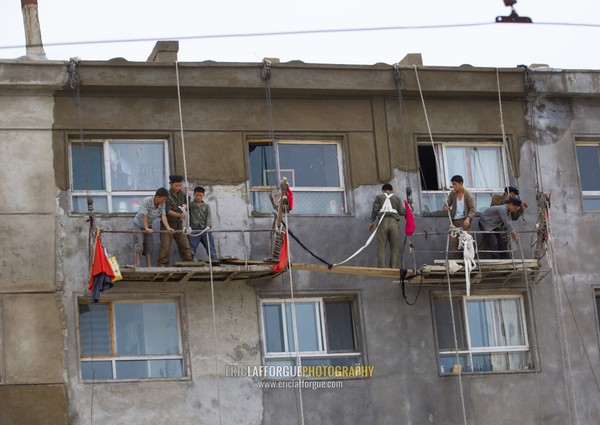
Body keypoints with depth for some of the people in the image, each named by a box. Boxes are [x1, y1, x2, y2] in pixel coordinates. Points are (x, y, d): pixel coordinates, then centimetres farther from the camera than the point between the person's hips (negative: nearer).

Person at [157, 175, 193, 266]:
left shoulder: (181, 193, 6)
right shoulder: (167, 196, -15)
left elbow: (186, 202, 25)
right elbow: (169, 211, -23)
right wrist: (179, 215, -36)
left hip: (179, 223, 6)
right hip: (168, 223, -6)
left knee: (184, 244, 5)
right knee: (165, 244, -10)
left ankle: (188, 262, 11)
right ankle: (162, 263, -8)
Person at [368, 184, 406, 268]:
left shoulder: (379, 197, 17)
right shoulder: (396, 198, 18)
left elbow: (375, 209, 5)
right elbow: (402, 211, 9)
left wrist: (372, 221, 11)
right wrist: (406, 212, 31)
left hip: (382, 222, 0)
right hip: (393, 222, 0)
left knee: (381, 246, -4)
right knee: (395, 247, 1)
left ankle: (381, 267, -15)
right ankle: (394, 267, -9)